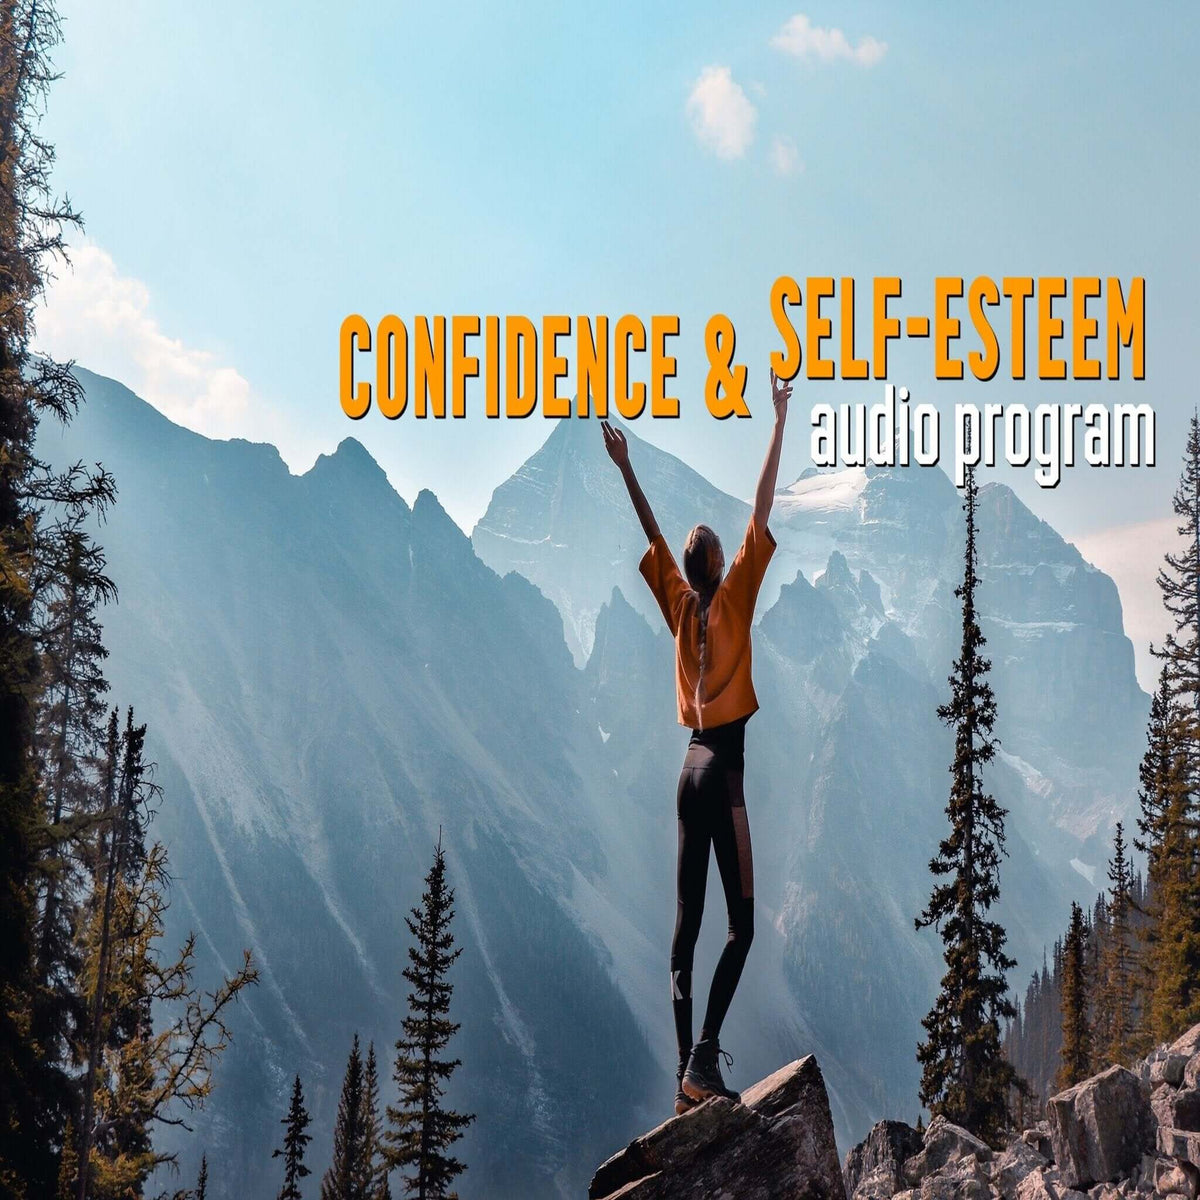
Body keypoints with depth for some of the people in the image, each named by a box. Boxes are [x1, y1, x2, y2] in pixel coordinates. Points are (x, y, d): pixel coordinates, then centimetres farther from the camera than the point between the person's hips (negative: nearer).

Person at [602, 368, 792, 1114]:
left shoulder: (681, 605, 8)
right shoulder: (734, 596, -5)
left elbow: (653, 535, 19)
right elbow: (763, 514, -6)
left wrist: (625, 468, 27)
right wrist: (779, 424, -4)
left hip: (695, 766, 6)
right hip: (725, 768, -6)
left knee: (688, 924, 4)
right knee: (741, 923, -6)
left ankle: (687, 1074, 2)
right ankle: (705, 1053, -20)